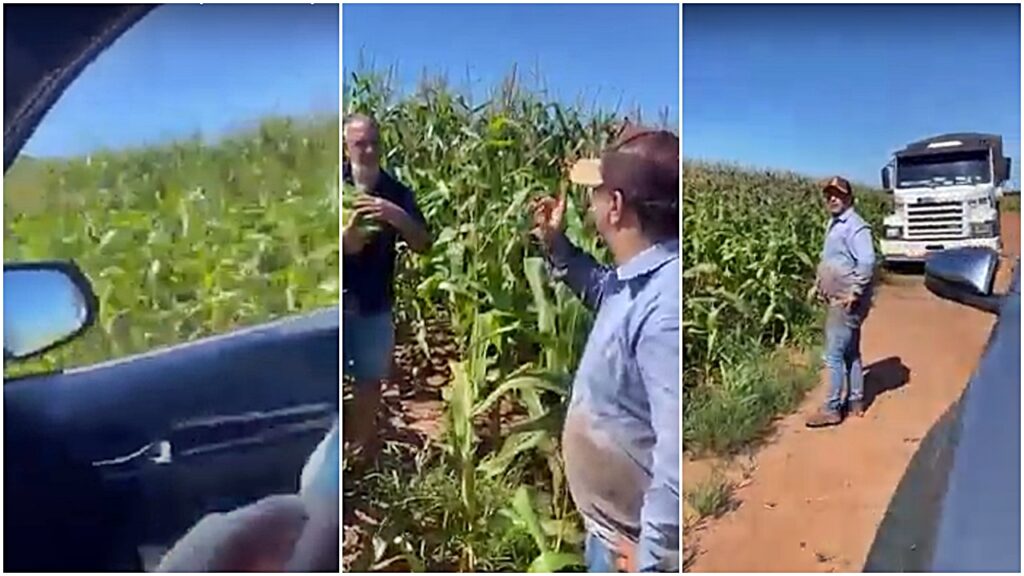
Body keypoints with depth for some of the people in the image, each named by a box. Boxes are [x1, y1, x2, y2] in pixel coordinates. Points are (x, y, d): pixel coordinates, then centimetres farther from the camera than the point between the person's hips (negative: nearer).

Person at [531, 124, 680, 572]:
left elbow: (677, 454, -37)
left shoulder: (666, 306, -36)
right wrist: (557, 248, 9)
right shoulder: (641, 278, -3)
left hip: (637, 537, -9)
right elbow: (607, 296, 23)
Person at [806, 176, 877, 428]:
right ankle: (856, 402, 27)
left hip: (848, 302, -10)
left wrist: (854, 292, -26)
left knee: (834, 355, -7)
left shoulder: (855, 226, -17)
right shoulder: (833, 224, 13)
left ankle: (831, 409, 0)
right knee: (850, 352, 16)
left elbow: (867, 262, -27)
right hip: (836, 300, 10)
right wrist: (818, 283, 16)